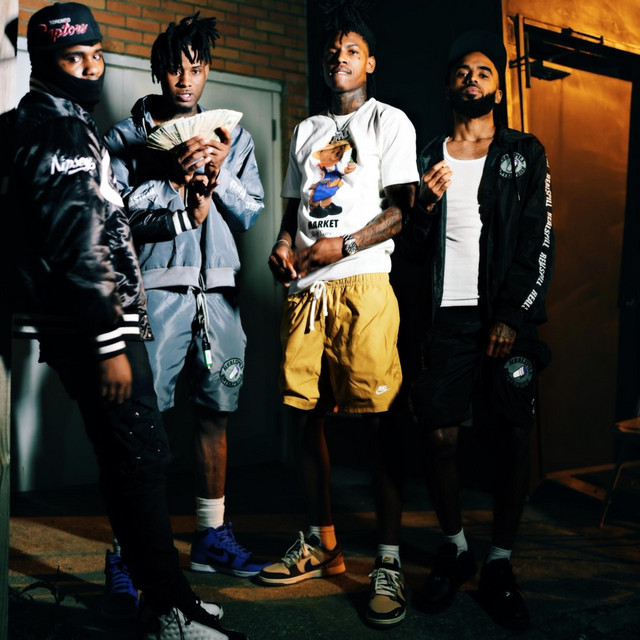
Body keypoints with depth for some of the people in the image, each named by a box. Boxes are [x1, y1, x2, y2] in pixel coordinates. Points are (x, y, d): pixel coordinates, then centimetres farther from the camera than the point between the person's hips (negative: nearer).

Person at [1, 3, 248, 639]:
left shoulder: (54, 123, 21)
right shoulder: (60, 129, -12)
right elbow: (79, 247, -20)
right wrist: (109, 344, -21)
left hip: (92, 323, 11)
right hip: (92, 326, -11)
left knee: (136, 459, 13)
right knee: (139, 459, -6)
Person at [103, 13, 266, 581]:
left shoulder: (232, 136, 16)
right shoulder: (125, 137, 6)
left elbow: (251, 215, 9)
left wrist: (221, 173, -7)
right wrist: (172, 181, -14)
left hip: (218, 289, 4)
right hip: (157, 286, -3)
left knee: (214, 411, 8)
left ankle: (211, 535, 20)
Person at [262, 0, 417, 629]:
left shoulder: (389, 121, 8)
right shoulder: (306, 130, 25)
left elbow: (401, 209, -1)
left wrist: (343, 246, -13)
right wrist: (283, 244, 4)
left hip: (363, 281, -5)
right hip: (304, 287, 6)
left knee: (379, 420, -9)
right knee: (306, 413, 5)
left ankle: (389, 562, -3)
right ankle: (321, 544, 18)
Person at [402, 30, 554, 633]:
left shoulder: (524, 154, 9)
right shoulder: (427, 158, 15)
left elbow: (539, 242, 1)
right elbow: (412, 245, 15)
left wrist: (514, 318, -8)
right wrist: (425, 207, -6)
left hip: (506, 316, -1)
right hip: (446, 316, 1)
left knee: (510, 439, -3)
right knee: (439, 436, -5)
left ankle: (499, 566, 11)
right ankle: (453, 548, 17)